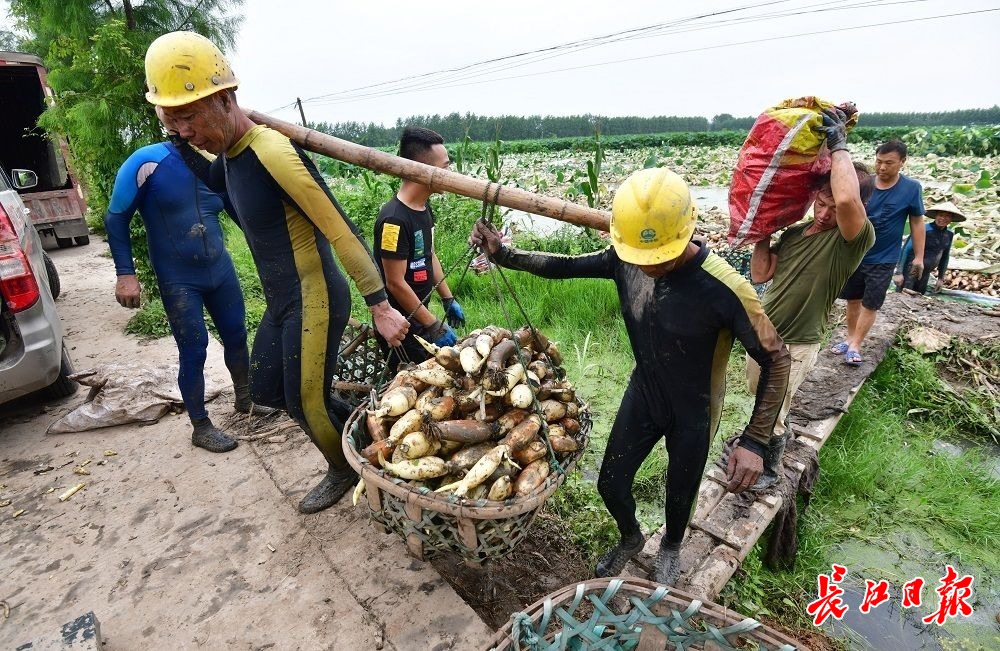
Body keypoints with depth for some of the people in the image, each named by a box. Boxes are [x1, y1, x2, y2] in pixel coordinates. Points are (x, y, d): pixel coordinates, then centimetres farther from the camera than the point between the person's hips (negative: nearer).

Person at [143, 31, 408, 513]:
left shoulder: (273, 152, -23)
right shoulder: (228, 155, 6)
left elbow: (342, 232, -24)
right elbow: (212, 180, 33)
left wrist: (381, 308, -23)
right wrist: (183, 143, 15)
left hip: (314, 303, -10)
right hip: (281, 303, 10)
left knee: (305, 404, 5)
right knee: (265, 390, 20)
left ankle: (346, 470, 34)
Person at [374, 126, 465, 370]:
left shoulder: (424, 207, 2)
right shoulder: (394, 219, -25)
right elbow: (395, 283, -23)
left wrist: (448, 300, 14)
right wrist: (434, 326, -18)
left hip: (418, 314, 9)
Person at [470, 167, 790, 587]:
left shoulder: (724, 288, -33)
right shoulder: (626, 259, -20)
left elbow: (776, 360, -22)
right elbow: (566, 266, -5)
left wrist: (755, 442, -25)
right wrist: (503, 254, -17)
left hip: (693, 413, -3)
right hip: (642, 395, 4)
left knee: (679, 496, 20)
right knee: (611, 485, 16)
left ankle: (670, 549, 57)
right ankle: (630, 538, 52)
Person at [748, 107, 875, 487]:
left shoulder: (855, 239, -21)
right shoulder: (795, 232, 0)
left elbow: (846, 199, -43)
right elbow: (760, 275, 1)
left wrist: (838, 144, -30)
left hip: (796, 345, -7)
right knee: (759, 395, 28)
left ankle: (770, 465, 32)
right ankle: (775, 431, 56)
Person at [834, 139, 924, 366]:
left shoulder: (912, 188, -9)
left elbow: (917, 222, -1)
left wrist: (919, 257, -1)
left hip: (884, 259, -2)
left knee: (870, 304, 2)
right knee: (852, 299, 12)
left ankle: (855, 346, 11)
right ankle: (850, 338, 26)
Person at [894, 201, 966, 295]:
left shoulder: (949, 234, 5)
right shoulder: (924, 230, -14)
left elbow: (944, 257, 15)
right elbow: (906, 249, -14)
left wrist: (941, 278, 16)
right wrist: (899, 272, -19)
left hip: (925, 274, 7)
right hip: (910, 270, -6)